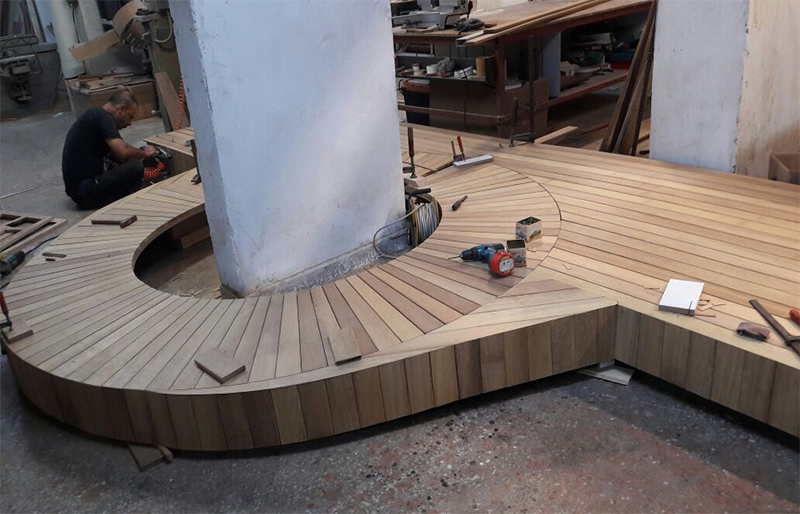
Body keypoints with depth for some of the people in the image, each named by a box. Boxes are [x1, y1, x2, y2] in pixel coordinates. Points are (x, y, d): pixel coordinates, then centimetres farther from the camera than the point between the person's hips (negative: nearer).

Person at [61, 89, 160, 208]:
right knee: (135, 167, -19)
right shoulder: (103, 117, -13)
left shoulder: (94, 115, 17)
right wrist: (144, 153, -6)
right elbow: (122, 151, -24)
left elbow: (114, 154, 21)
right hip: (86, 190, -10)